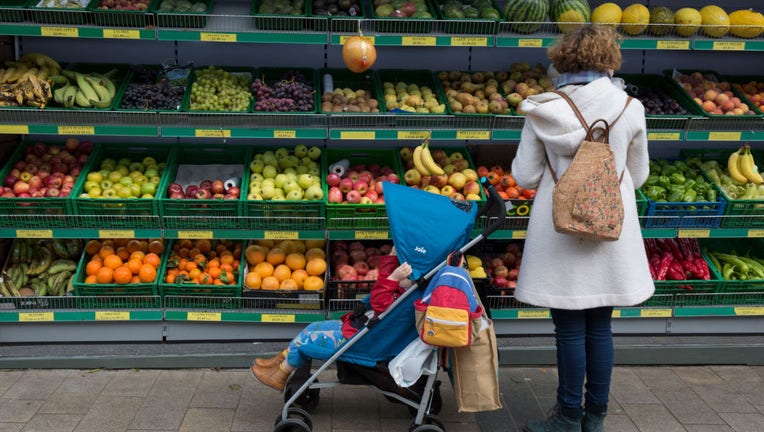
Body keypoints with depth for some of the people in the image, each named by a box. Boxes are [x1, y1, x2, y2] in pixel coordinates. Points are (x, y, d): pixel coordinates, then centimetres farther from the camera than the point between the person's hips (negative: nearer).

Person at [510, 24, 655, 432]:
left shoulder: (543, 109, -8)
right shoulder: (630, 108, -4)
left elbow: (524, 176, -3)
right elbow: (638, 176, 7)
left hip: (560, 232, -2)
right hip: (611, 231, 2)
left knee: (570, 328, 7)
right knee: (600, 327, 12)